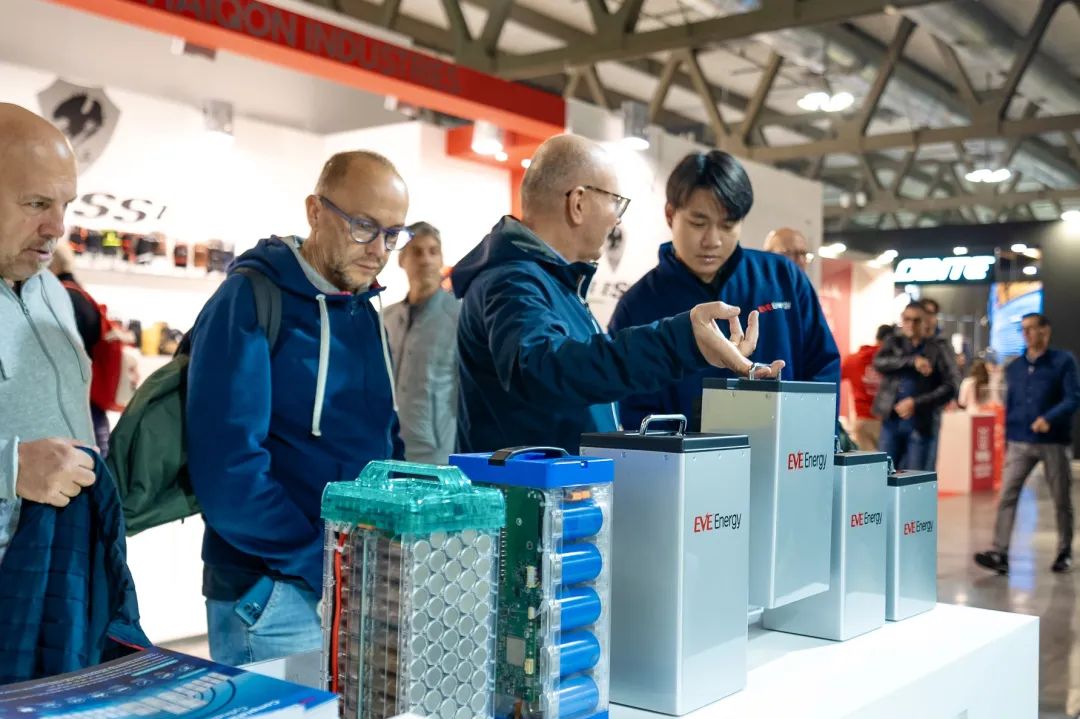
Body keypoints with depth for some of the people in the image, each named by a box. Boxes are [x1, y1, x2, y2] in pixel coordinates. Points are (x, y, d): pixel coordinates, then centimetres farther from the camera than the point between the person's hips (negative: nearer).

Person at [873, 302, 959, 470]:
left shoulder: (939, 348, 2)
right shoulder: (893, 343, 11)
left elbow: (950, 387, -6)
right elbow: (879, 362, -10)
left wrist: (916, 403, -15)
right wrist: (913, 361, -21)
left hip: (922, 424, -2)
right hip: (891, 421, 3)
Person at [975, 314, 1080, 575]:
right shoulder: (1014, 367, 10)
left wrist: (1049, 418, -29)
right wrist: (1007, 442, 14)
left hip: (1055, 442, -3)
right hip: (1020, 443, 3)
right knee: (1006, 497, -8)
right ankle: (1000, 554, -12)